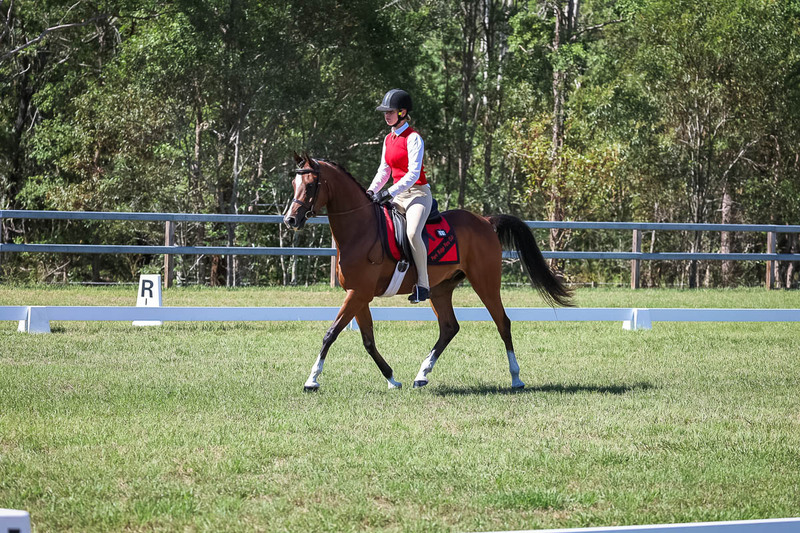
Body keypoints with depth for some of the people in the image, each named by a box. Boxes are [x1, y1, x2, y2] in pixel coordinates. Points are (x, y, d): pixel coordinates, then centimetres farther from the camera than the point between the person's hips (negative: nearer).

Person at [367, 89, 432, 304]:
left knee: (412, 233, -32)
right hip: (397, 195, 9)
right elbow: (384, 171, 18)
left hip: (417, 193, -9)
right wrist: (371, 192, 2)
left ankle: (423, 284, -24)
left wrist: (389, 193, -24)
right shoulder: (389, 139, 14)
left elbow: (413, 174, -18)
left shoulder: (413, 139, -10)